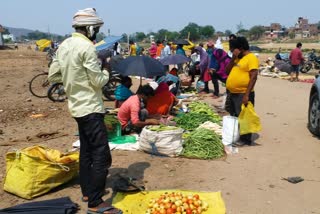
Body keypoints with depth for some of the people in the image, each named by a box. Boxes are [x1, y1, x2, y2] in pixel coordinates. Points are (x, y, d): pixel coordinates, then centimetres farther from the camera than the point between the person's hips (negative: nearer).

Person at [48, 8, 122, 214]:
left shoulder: (65, 45, 8)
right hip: (90, 107, -10)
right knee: (101, 155, -7)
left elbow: (53, 75, 12)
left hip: (77, 105, 10)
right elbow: (99, 81, -16)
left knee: (86, 151, 18)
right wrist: (106, 72, 3)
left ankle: (87, 191, 29)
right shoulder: (87, 47, -18)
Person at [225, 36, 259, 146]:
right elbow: (227, 71, 11)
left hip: (243, 94, -9)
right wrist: (233, 58, -2)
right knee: (234, 117, 17)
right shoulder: (237, 58, 15)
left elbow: (253, 77, -19)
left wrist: (247, 95, -24)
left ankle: (245, 140, 9)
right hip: (233, 93, 9)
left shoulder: (251, 58, -12)